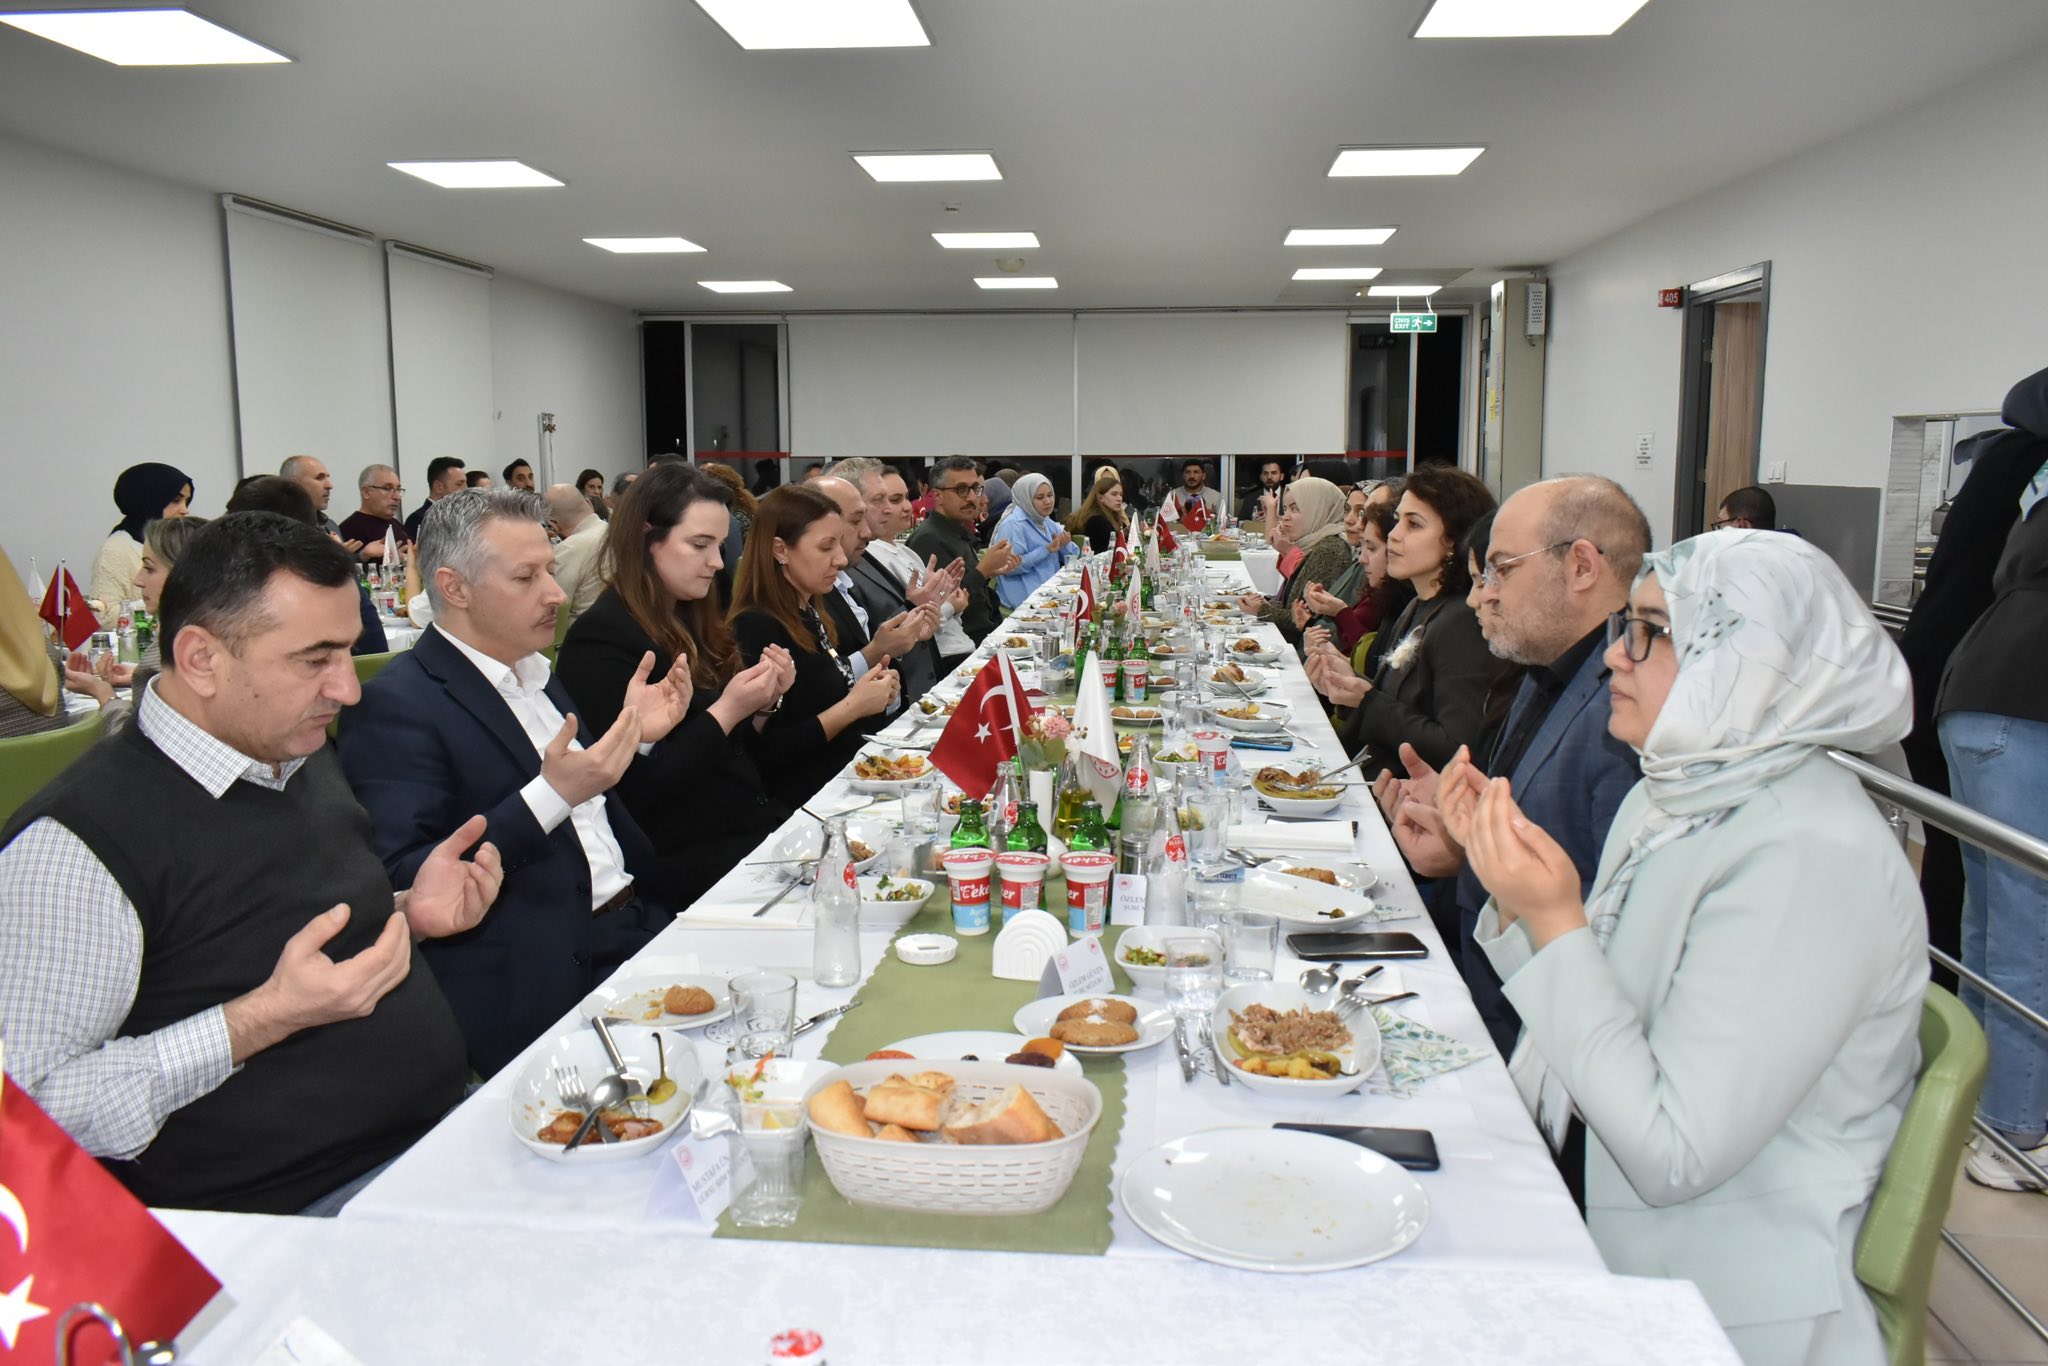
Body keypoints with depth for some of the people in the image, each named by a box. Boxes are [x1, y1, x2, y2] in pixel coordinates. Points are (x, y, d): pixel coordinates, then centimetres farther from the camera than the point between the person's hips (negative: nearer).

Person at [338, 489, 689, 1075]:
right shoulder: (396, 706, -10)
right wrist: (553, 794, -24)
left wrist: (634, 735, 7)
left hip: (637, 923, 8)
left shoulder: (538, 673, 16)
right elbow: (406, 887, -18)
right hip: (542, 981, -8)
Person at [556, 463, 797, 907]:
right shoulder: (600, 640, -11)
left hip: (757, 824, 8)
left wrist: (765, 704, -4)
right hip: (691, 857, -7)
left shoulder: (695, 620, 11)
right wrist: (726, 711, -20)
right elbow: (636, 791, -16)